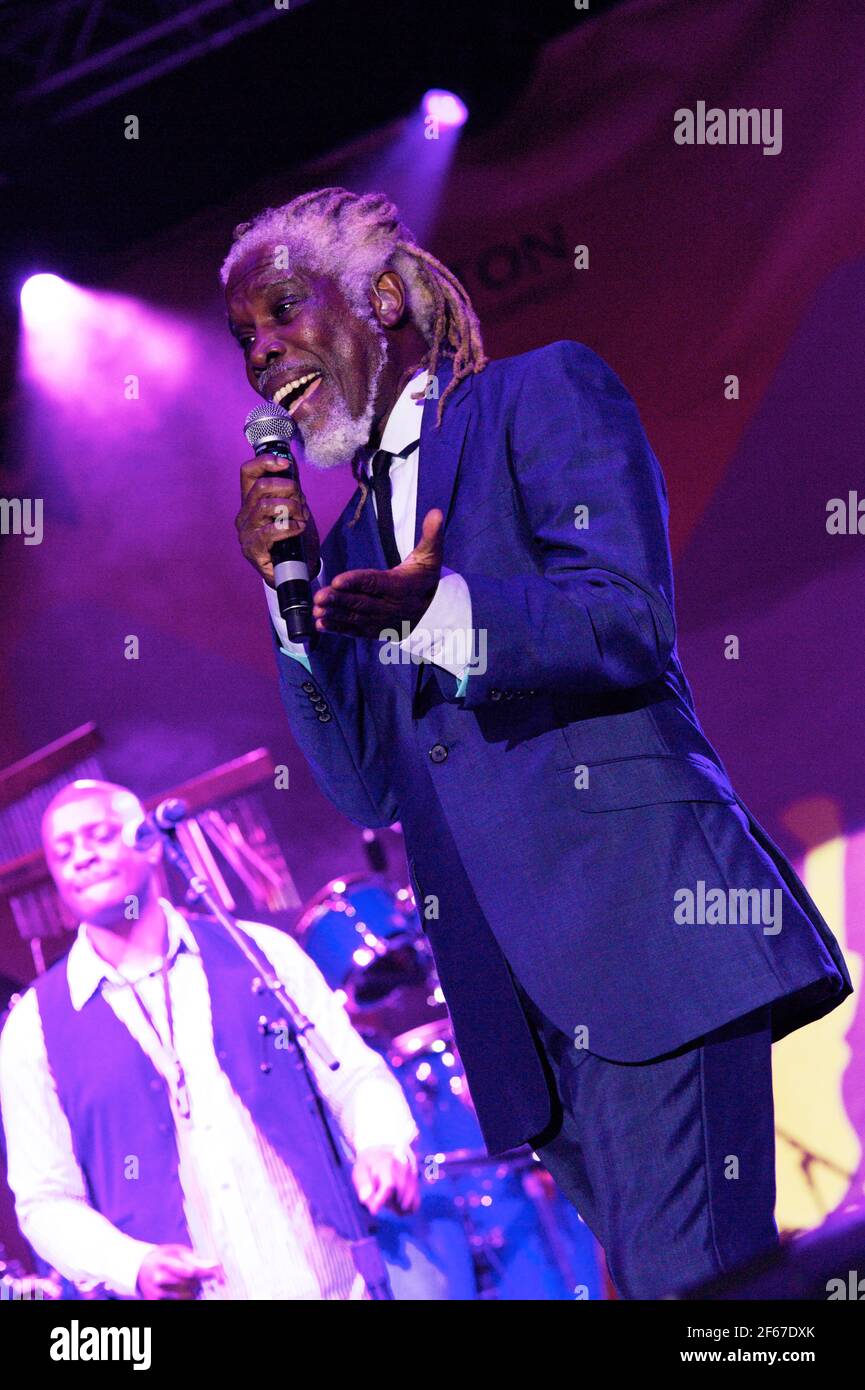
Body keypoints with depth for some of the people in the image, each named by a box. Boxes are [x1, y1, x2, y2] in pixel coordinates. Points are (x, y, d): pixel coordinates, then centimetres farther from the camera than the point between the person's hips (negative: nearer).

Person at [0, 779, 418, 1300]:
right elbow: (46, 1200, 3)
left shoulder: (260, 953, 7)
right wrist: (134, 1267, -13)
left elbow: (355, 1074, 11)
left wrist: (383, 1146, -9)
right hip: (184, 1292, -1)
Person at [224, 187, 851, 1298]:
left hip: (639, 908, -6)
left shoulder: (545, 394, 6)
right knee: (637, 1267, 5)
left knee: (690, 1277, -17)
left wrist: (443, 616, -26)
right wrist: (289, 586, 6)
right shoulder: (356, 528, 25)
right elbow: (367, 788, 16)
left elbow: (632, 621, -9)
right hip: (514, 988, 7)